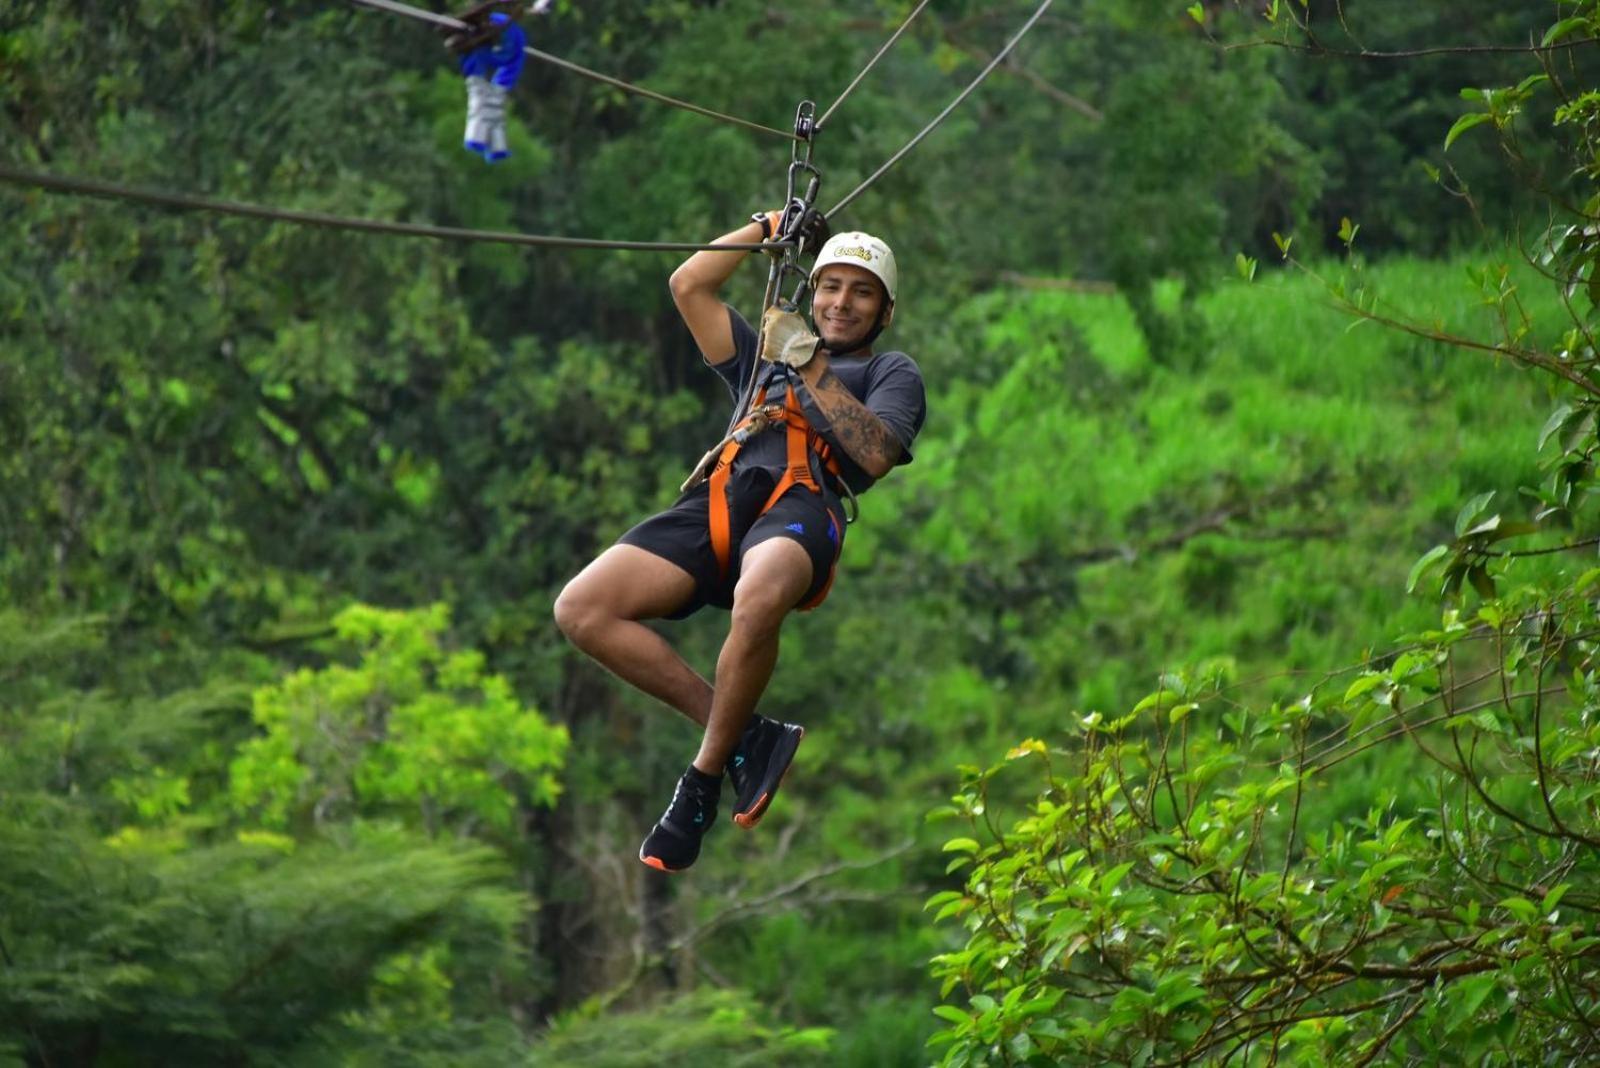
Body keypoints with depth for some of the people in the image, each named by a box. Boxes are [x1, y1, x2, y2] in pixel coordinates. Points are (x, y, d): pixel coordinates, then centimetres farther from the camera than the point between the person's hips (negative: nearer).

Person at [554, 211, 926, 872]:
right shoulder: (763, 357, 39)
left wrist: (809, 366, 3)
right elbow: (689, 285, 35)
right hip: (720, 499, 5)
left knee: (758, 598, -43)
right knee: (581, 610, -21)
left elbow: (876, 453, 4)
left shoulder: (892, 372, 24)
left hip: (802, 507, -5)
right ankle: (742, 736, -16)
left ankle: (704, 779, -23)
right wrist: (768, 227, 35)